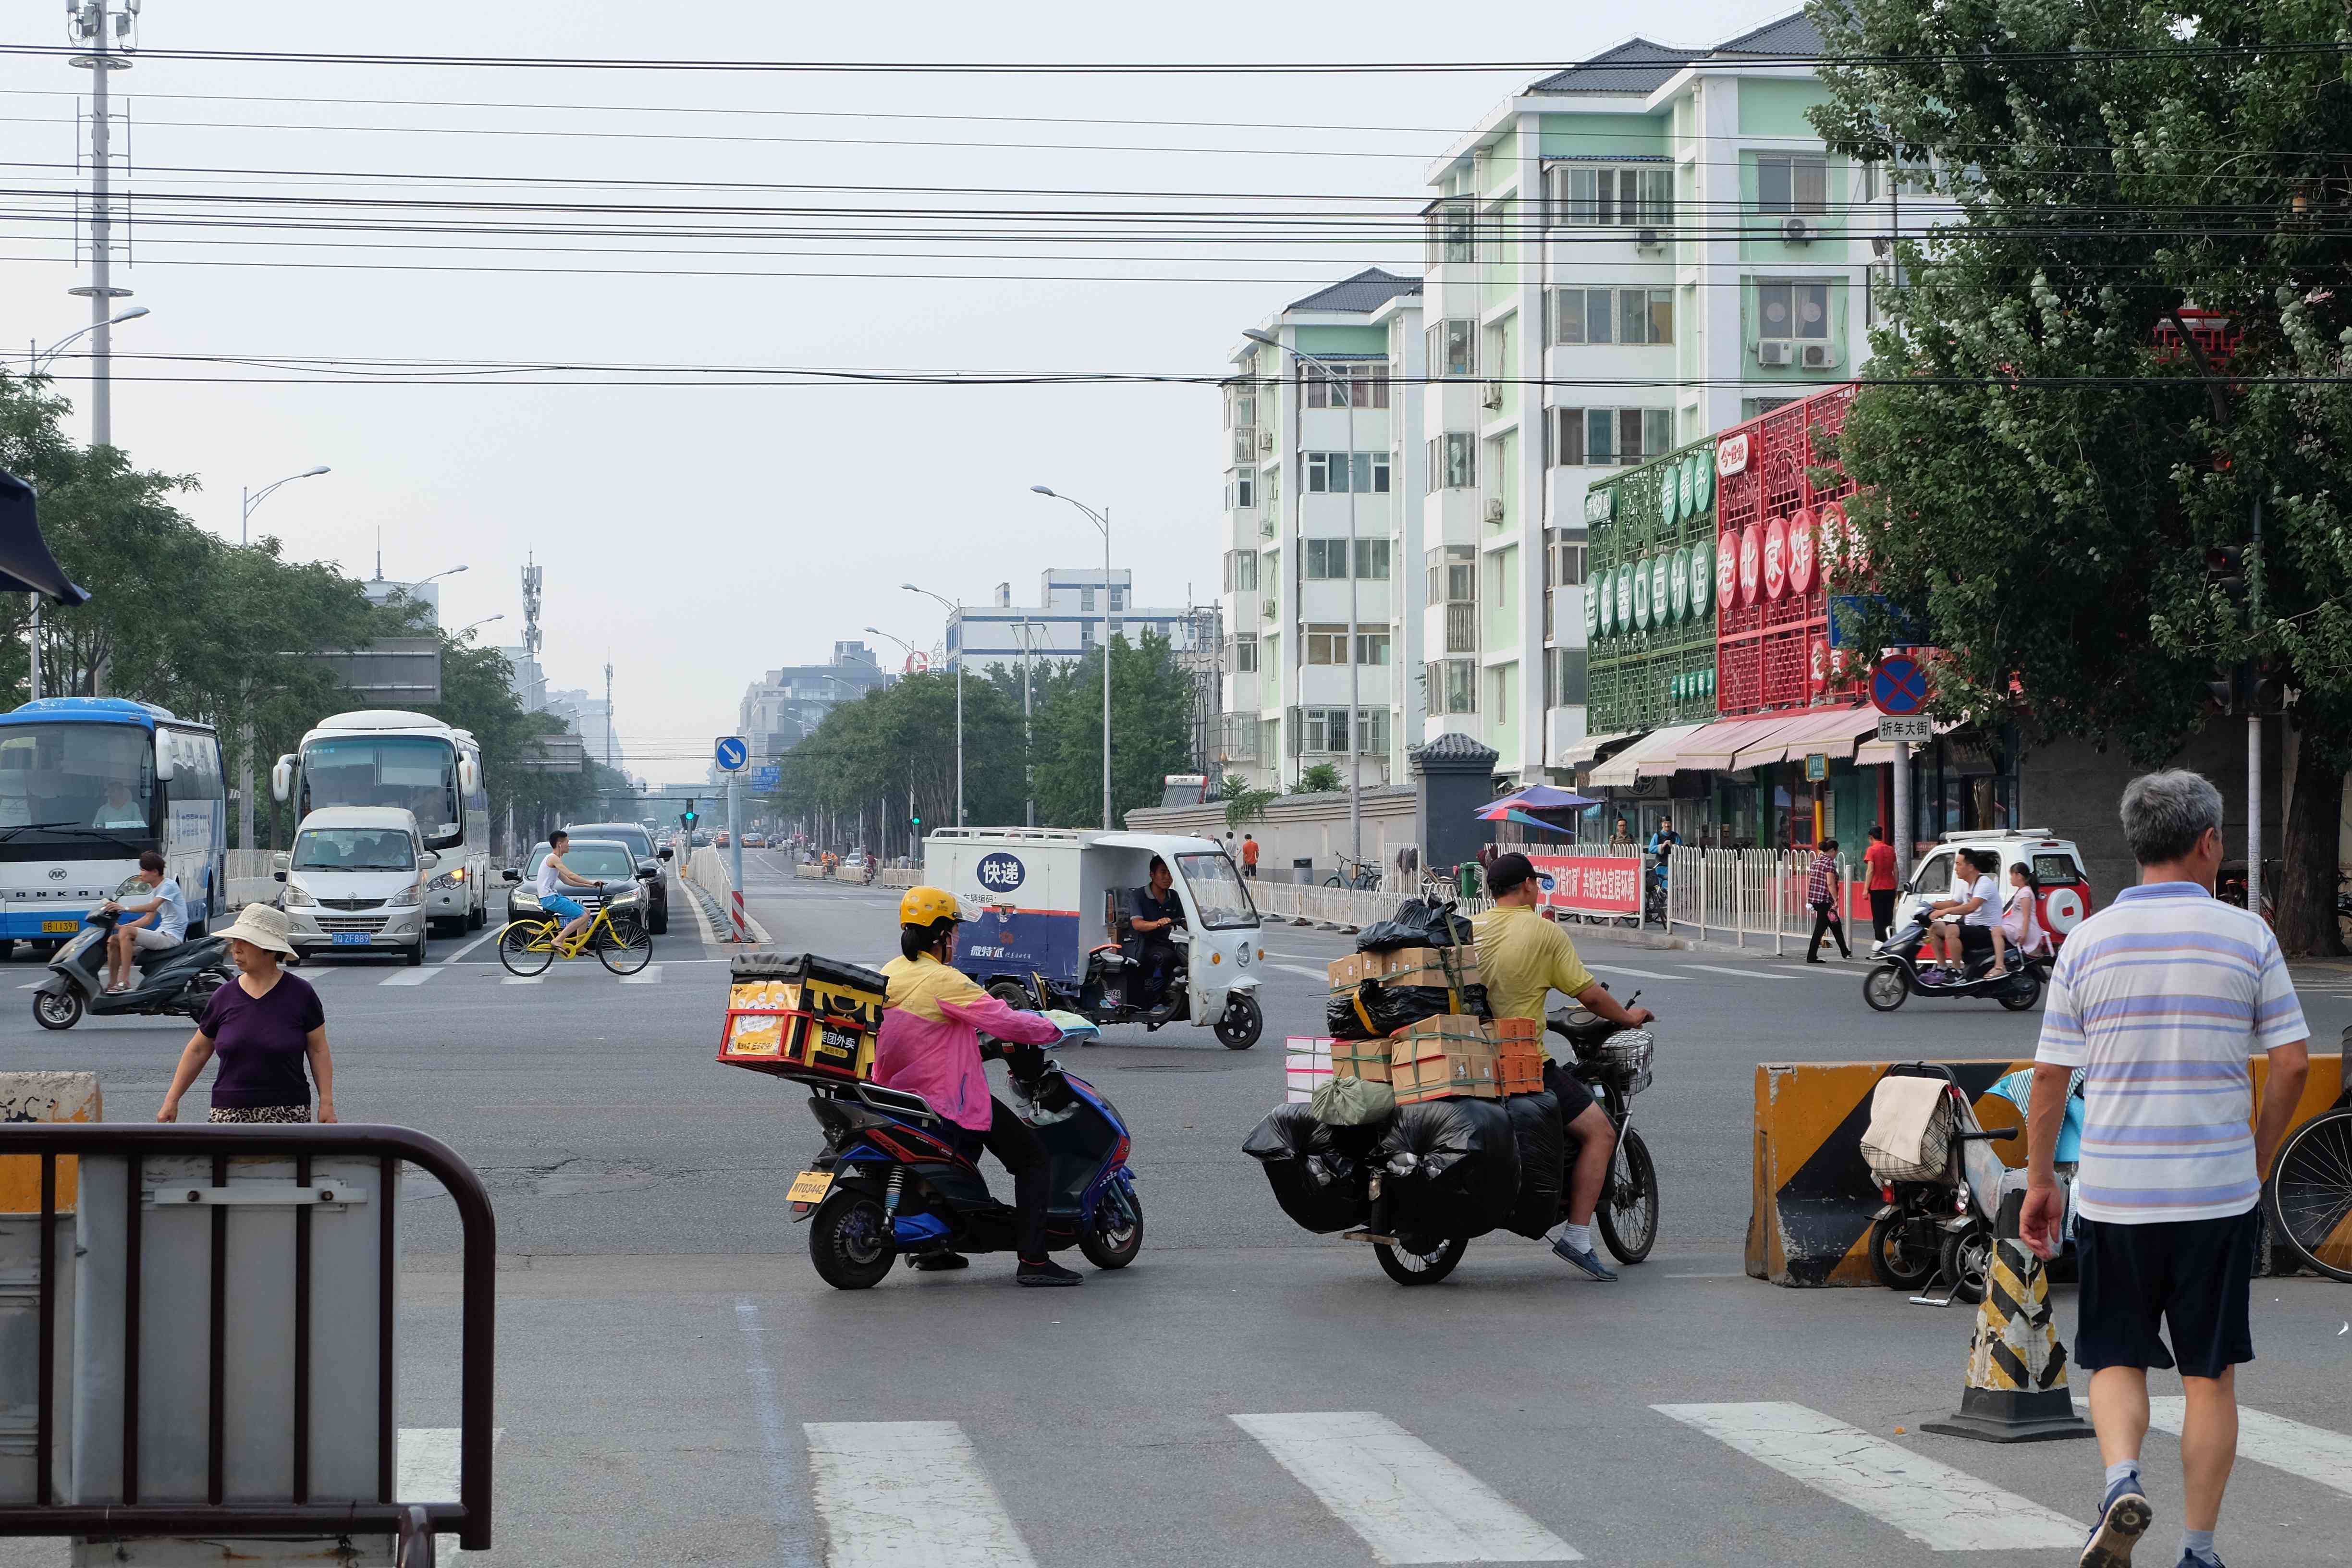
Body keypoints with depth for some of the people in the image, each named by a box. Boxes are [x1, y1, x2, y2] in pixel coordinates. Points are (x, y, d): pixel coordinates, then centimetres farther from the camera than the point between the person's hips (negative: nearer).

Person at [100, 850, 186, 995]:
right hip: (161, 935, 10)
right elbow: (149, 919, 18)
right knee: (113, 940, 1)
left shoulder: (169, 886, -11)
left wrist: (125, 908, -34)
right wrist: (120, 926, 10)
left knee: (126, 933, -27)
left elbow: (152, 907, -26)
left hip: (171, 937, -10)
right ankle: (112, 984, 1)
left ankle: (124, 981, -29)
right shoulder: (155, 889, 18)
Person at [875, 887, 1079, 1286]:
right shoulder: (943, 980, -21)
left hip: (903, 1092, 9)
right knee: (1032, 1158, -1)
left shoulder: (890, 975, 6)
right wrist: (1051, 1028, -7)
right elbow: (1004, 1021, -23)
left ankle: (934, 1248, 33)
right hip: (953, 1100, -9)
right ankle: (1034, 1260, -10)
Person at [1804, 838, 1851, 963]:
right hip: (1825, 900, -9)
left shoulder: (1817, 861, 13)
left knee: (1836, 925, 20)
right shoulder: (1830, 862, -13)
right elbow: (1830, 883, -21)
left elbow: (1810, 881, 16)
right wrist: (1836, 900, -19)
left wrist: (1810, 900, 21)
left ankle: (1845, 952, 31)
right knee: (1820, 928, -3)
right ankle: (1811, 957, -1)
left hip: (1814, 899, 9)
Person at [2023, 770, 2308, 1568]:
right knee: (2210, 1377, 9)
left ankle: (2122, 1479, -11)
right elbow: (2292, 1062, -2)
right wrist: (2257, 1160, 13)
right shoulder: (2247, 935, -2)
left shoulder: (2087, 941, 0)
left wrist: (2040, 1183, 11)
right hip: (2218, 1190, -1)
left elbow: (2049, 1076, 1)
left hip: (2113, 1193, 1)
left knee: (2117, 1361, 14)